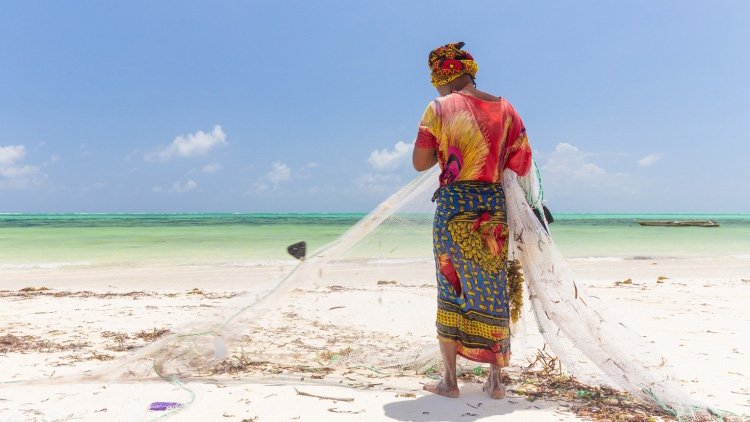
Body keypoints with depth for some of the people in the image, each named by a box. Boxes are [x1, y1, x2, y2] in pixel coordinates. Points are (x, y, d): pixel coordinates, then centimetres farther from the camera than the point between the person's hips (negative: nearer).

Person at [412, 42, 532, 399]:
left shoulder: (439, 108, -4)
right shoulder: (505, 109, 7)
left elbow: (419, 163, -4)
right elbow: (522, 165, 5)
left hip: (454, 204, -3)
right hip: (496, 207, 3)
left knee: (451, 290, 8)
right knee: (494, 292, 11)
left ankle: (449, 380, 14)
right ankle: (495, 380, 18)